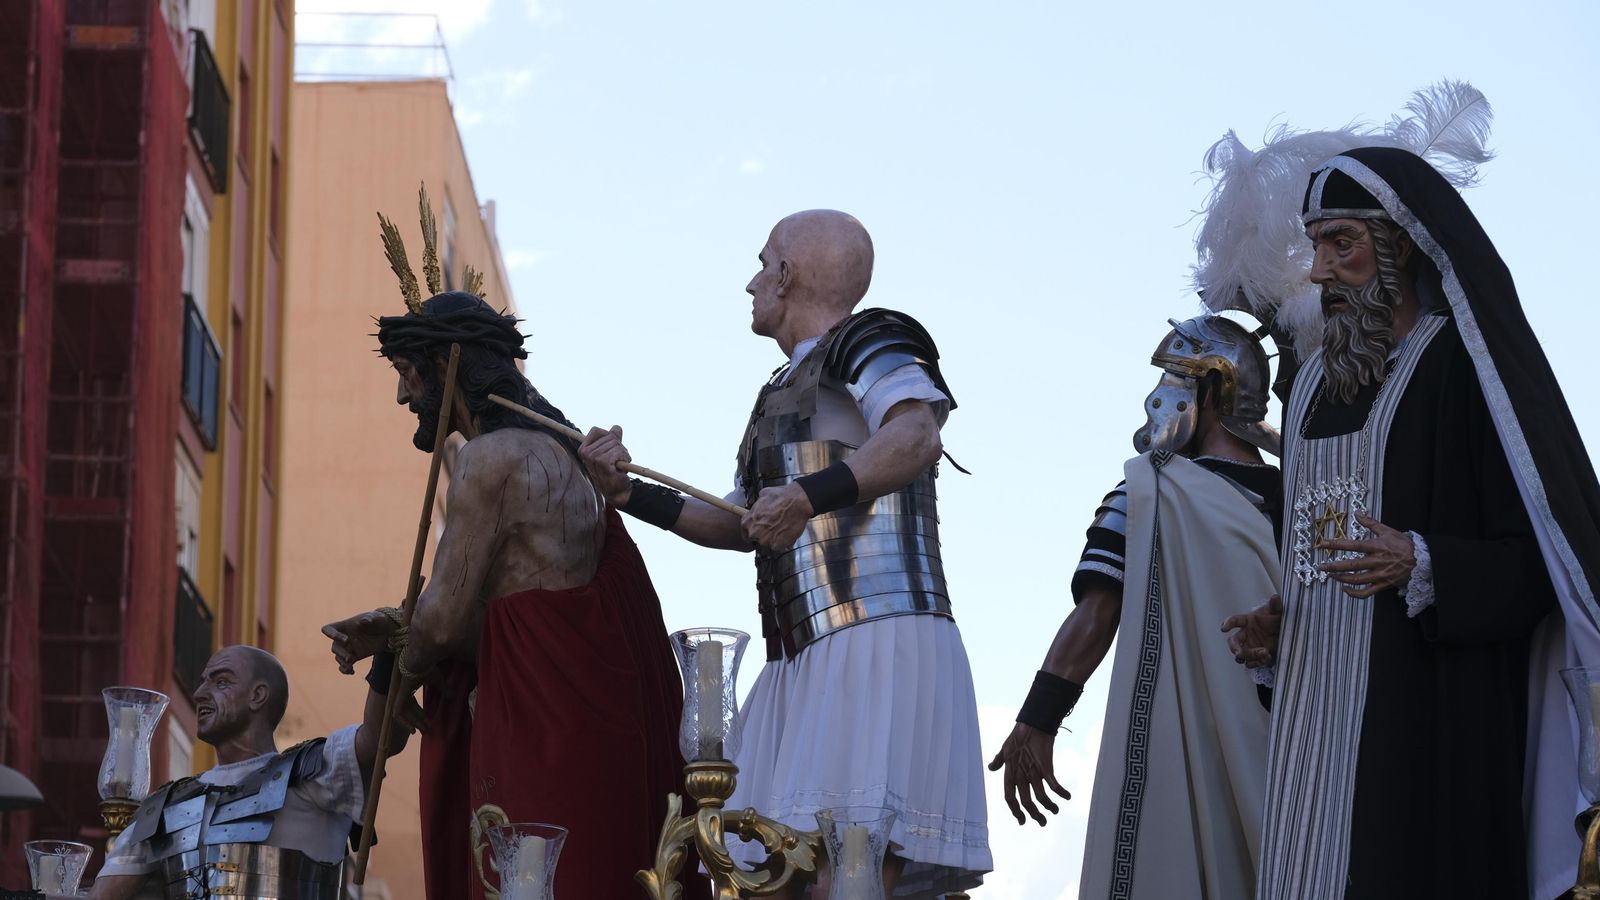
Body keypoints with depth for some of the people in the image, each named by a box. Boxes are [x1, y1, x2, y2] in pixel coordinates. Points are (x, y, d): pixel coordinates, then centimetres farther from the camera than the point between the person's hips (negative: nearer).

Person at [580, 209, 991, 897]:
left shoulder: (866, 341, 1)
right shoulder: (786, 392, 28)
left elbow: (917, 438, -20)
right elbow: (740, 526, 36)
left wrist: (810, 494, -32)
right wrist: (629, 494, 26)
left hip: (878, 642, -9)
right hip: (803, 661, 9)